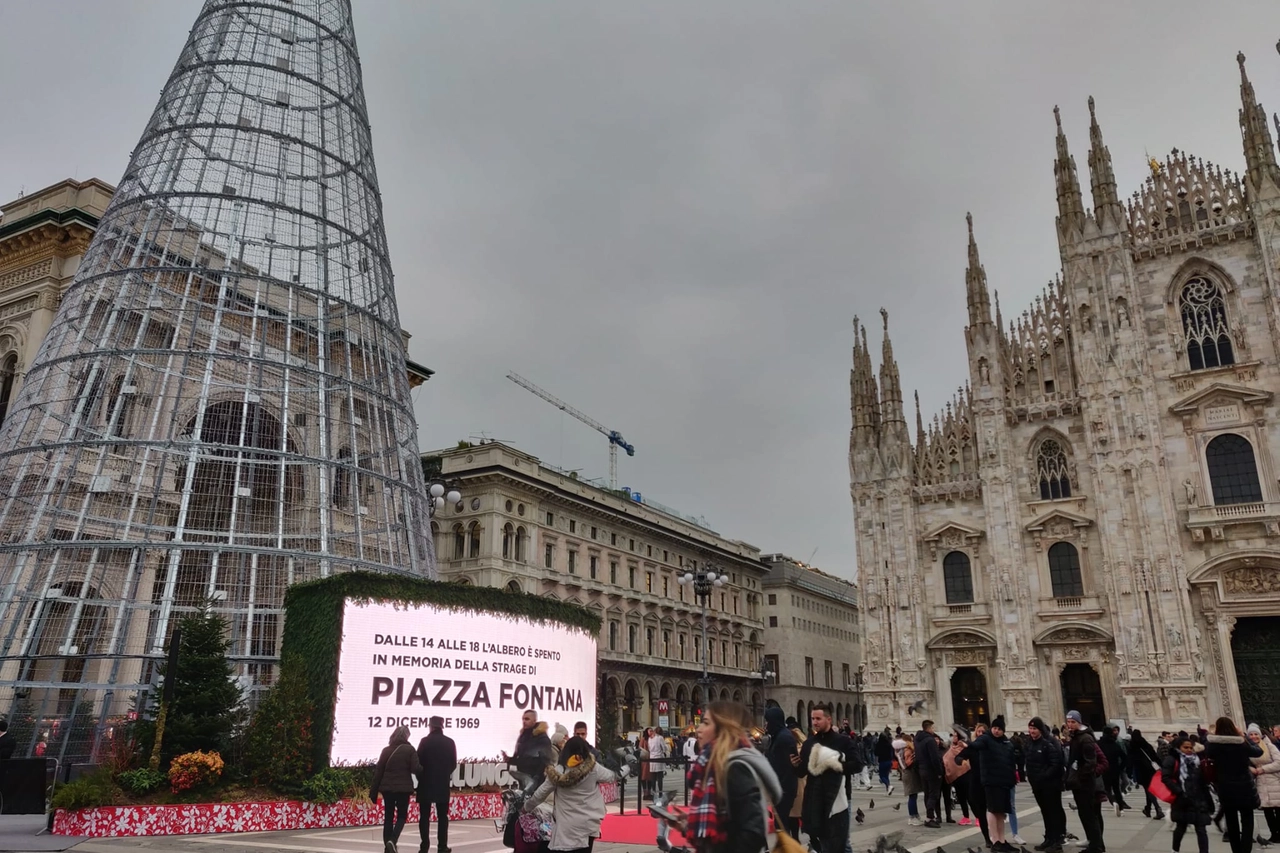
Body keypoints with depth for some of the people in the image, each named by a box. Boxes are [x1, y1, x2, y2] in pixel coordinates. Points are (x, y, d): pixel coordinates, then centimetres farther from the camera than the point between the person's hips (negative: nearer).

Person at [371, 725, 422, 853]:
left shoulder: (386, 750, 4)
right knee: (402, 815, 9)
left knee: (388, 816, 13)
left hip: (387, 787, 3)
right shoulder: (410, 750, -5)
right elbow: (416, 769, -11)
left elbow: (378, 771, 3)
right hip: (403, 787, -3)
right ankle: (392, 840, -13)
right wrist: (423, 769, 11)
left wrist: (373, 790, 6)